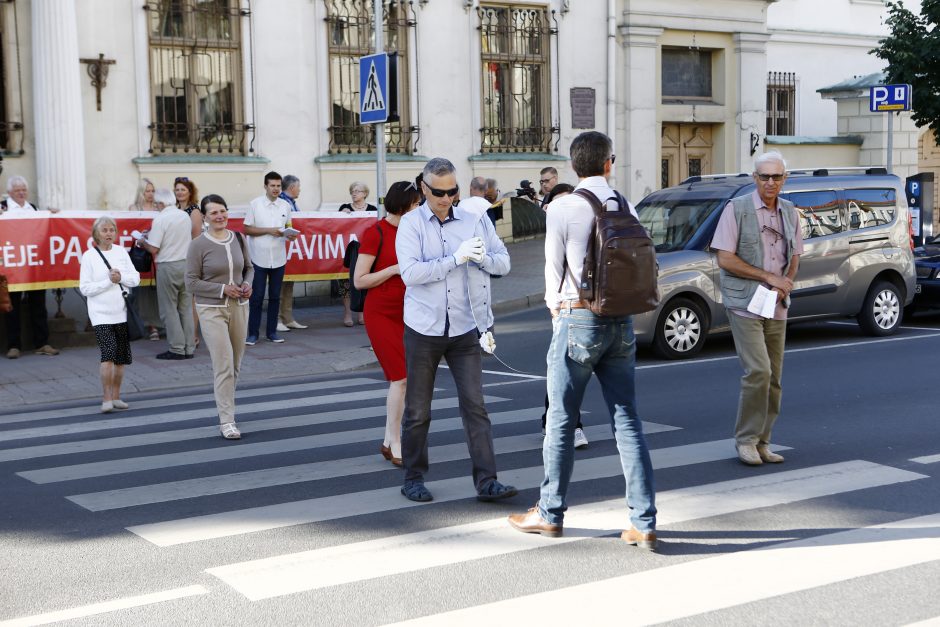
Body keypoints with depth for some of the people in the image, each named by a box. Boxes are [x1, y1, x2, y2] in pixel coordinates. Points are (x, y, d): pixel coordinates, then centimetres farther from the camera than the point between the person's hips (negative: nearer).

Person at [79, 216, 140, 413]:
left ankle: (116, 396, 20)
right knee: (108, 352, -17)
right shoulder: (89, 256, -2)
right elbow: (85, 288, -5)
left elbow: (136, 278, 7)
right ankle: (106, 399, -11)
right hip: (101, 314, -4)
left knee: (121, 357, 7)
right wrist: (109, 281, -12)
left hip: (121, 312, 4)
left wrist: (121, 277, -11)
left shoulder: (121, 251, 8)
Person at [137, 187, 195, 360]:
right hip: (186, 263, 6)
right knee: (186, 308, 11)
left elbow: (153, 249, -14)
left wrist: (142, 242, 8)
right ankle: (189, 348, 13)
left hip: (168, 266, -6)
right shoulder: (185, 216, 6)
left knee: (169, 309, 3)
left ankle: (177, 348, 2)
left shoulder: (160, 219, -13)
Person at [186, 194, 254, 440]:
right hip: (212, 310, -5)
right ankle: (227, 421, -6)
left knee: (235, 364, 14)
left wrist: (247, 284, -4)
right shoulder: (198, 245, -10)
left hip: (239, 307, 5)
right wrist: (223, 289, -17)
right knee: (223, 365, -10)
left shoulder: (238, 238, 4)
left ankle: (225, 403, 36)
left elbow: (249, 267, 17)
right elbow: (191, 282, -9)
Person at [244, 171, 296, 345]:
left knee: (275, 296, 10)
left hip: (278, 258, 4)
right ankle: (253, 333, 7)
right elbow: (247, 229, -5)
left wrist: (289, 235, -8)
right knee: (256, 297, 0)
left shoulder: (285, 205, 6)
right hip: (259, 258, -3)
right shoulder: (255, 204, -5)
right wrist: (269, 230, -15)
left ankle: (272, 332, 19)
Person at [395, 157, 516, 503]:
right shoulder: (411, 224, -2)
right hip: (424, 329, -2)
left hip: (465, 329, 2)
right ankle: (413, 478, 21)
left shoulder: (472, 222, 7)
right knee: (417, 411, 8)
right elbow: (410, 272, -16)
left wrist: (482, 257, -15)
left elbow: (504, 263, 6)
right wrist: (455, 259, -21)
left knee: (475, 405, -4)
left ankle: (486, 481, -3)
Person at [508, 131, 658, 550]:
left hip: (578, 319, -5)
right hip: (621, 321, 5)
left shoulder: (562, 209, -8)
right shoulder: (625, 208, 5)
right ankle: (644, 524, 5)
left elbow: (554, 268, 0)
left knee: (561, 420, 7)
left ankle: (550, 514, 19)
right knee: (627, 421, 6)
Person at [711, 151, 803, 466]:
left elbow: (794, 256, 19)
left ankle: (762, 442, 16)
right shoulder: (737, 209, -6)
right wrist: (768, 277, -13)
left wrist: (786, 281, -3)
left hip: (777, 307, 6)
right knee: (758, 371, -16)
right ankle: (745, 439, -3)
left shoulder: (789, 212, 12)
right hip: (744, 303, -6)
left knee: (773, 378, 7)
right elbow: (725, 259, -11)